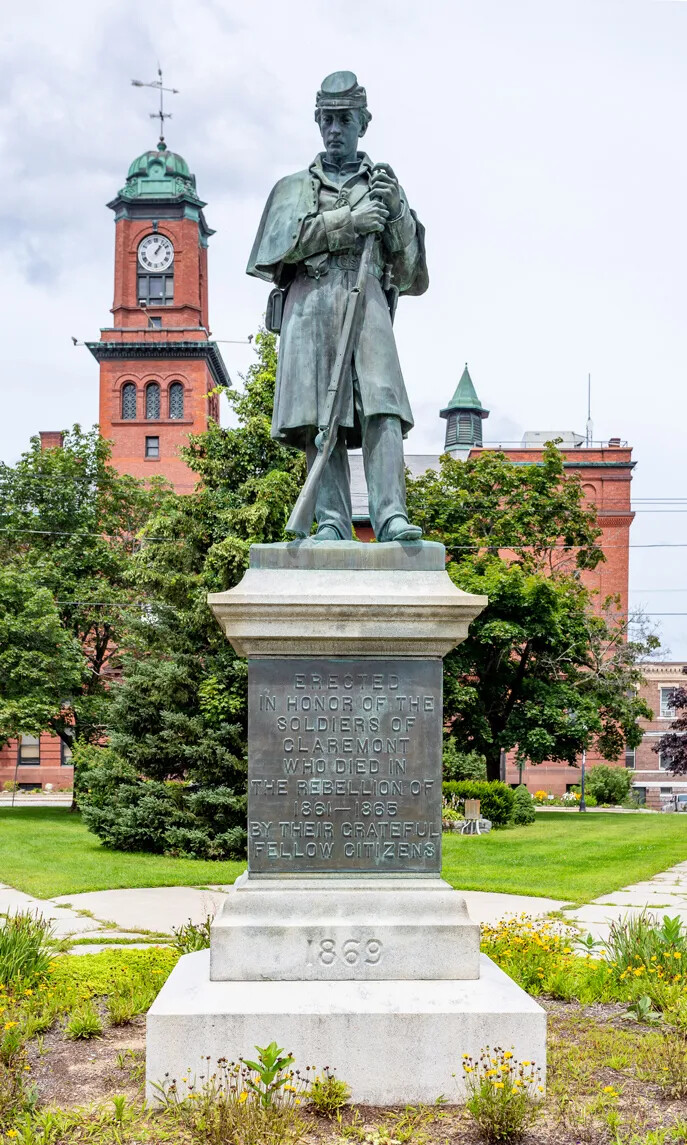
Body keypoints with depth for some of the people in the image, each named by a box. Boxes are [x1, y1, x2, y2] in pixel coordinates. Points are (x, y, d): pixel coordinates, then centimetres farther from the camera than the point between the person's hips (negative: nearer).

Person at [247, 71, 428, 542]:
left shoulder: (384, 183, 24)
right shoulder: (294, 186, 24)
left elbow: (409, 268, 16)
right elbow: (285, 242, 2)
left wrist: (395, 209, 1)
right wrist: (349, 219, -6)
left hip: (366, 300, 0)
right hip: (310, 303, 1)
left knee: (380, 406, -19)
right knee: (320, 417, -10)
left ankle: (391, 516, -28)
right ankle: (332, 521, -13)